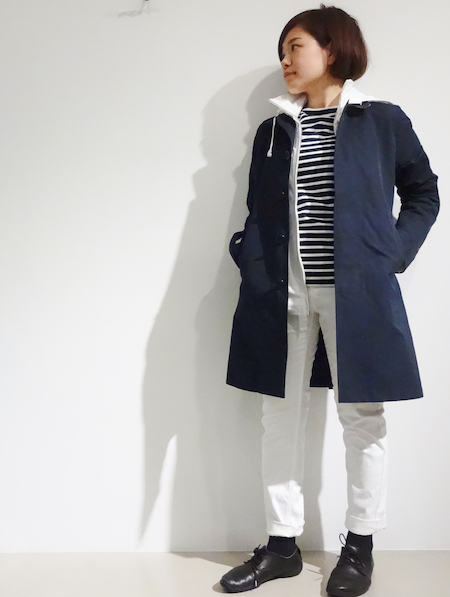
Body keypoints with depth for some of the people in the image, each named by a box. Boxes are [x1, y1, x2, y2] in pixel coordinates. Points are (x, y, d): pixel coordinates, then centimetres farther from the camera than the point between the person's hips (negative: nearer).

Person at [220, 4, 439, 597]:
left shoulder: (382, 120, 3)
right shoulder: (274, 130, 12)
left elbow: (424, 193, 10)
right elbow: (258, 213, 13)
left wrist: (393, 255, -3)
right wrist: (253, 269, -2)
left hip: (356, 294, -3)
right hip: (283, 296, 4)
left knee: (362, 419, 5)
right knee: (281, 419, 7)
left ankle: (359, 546, 21)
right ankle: (282, 544, 20)